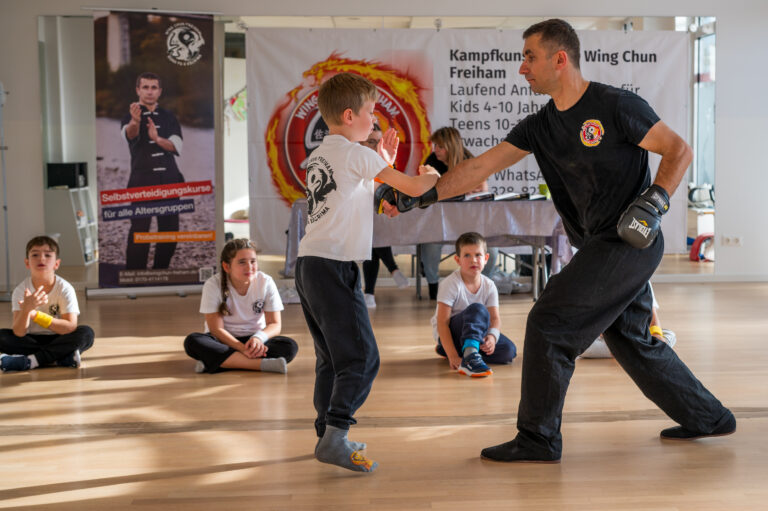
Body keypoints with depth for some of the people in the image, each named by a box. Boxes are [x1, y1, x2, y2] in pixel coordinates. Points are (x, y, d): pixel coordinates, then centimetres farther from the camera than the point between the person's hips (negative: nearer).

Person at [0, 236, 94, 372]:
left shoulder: (65, 289, -14)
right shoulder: (21, 290, -12)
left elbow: (71, 327, -22)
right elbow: (19, 333, -20)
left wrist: (36, 315, -31)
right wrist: (26, 309, -40)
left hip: (58, 339, -1)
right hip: (31, 341, 1)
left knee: (86, 333, -27)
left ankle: (28, 361, -26)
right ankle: (62, 357, -25)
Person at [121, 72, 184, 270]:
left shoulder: (169, 118, 17)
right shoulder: (130, 117, 5)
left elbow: (177, 147, 3)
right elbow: (129, 134, -20)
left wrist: (157, 139, -17)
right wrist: (134, 122, -44)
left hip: (169, 181, 4)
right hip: (141, 181, -4)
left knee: (170, 230, 5)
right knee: (139, 231, -12)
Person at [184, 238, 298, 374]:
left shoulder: (266, 282, -10)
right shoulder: (213, 285, -14)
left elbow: (275, 324, -9)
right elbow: (216, 329, -16)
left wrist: (259, 337, -33)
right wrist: (243, 349, -33)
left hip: (254, 338, 1)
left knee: (290, 346, -28)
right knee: (192, 341, -32)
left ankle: (216, 361, -28)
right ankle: (262, 364, -38)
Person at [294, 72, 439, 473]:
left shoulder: (318, 157, 20)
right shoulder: (357, 154, -6)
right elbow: (414, 188, -5)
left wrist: (381, 166, 28)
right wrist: (433, 174, 16)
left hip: (308, 264, 10)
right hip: (334, 265, -9)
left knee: (331, 357, 16)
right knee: (361, 358, -9)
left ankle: (327, 433, 20)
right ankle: (334, 439, -15)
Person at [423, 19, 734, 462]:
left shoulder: (615, 106, -12)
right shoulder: (539, 127, 8)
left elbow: (679, 150, -7)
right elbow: (481, 166, 5)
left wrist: (655, 199, -21)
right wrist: (427, 194, -2)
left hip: (629, 242, -8)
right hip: (602, 245, 8)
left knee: (549, 323, -9)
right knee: (632, 340, 17)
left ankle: (538, 438, 3)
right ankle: (709, 418, 33)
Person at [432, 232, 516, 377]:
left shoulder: (489, 286, -3)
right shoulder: (450, 284, -19)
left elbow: (495, 318, -8)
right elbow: (442, 322, -23)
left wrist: (492, 336, -33)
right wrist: (453, 357, -32)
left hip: (478, 332, 6)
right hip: (451, 333, -6)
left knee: (509, 350, -17)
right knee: (478, 309, -32)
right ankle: (470, 357, -47)